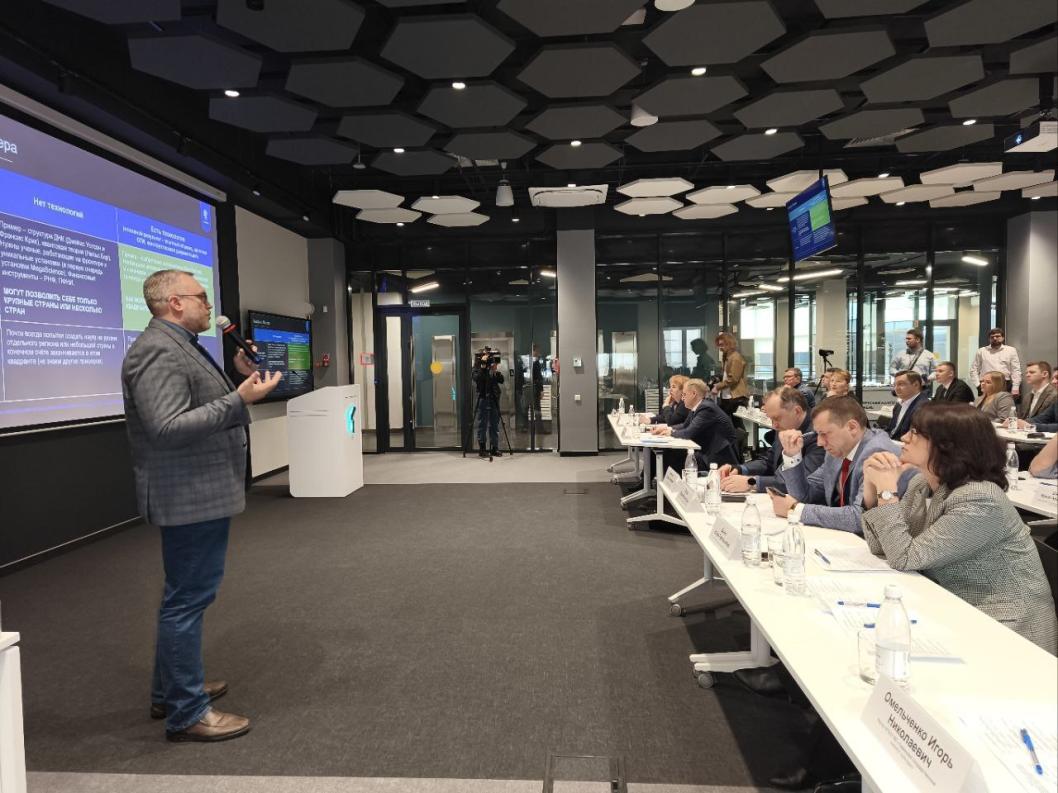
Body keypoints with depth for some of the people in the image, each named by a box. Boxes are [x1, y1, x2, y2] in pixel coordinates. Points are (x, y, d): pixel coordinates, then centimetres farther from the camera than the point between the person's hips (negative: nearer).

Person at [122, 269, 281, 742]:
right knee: (188, 598, -2)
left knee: (185, 595, 20)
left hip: (201, 493, 11)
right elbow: (167, 428, -28)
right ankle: (187, 713, 10)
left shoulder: (179, 345, 15)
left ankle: (170, 692, 34)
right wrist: (240, 399, -29)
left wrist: (238, 379, 13)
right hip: (190, 497, -11)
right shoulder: (159, 351, -19)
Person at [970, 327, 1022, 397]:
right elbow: (974, 370, 8)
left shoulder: (1011, 350, 10)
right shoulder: (981, 351, 10)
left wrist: (1015, 388, -3)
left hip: (1005, 386, 0)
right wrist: (978, 385, -3)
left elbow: (1016, 370, 5)